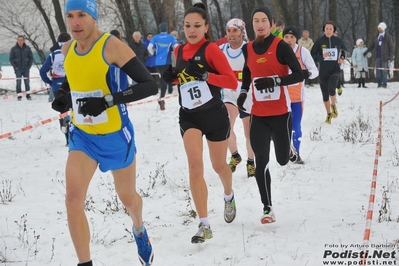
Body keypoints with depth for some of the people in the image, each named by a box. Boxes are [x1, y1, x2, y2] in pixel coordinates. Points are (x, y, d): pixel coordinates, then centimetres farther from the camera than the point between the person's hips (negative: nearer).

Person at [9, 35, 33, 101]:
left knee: (27, 82, -1)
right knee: (18, 82, -5)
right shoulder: (14, 49, 0)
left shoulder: (27, 48, 2)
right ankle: (19, 96, -3)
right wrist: (15, 67, -6)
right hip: (18, 69, -1)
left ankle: (28, 95, 5)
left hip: (26, 69, 1)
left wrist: (29, 66, -3)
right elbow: (11, 59, 4)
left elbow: (31, 58, 7)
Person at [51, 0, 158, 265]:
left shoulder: (112, 46, -21)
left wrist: (106, 101, -33)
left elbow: (150, 85, -24)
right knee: (73, 199, -14)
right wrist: (63, 95, -1)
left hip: (115, 136, -4)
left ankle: (140, 231, 51)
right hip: (82, 136, 4)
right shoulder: (68, 49, -1)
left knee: (128, 197, 16)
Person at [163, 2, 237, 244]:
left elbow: (232, 81, -17)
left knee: (219, 165, 16)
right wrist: (172, 77, 0)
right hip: (189, 116, 3)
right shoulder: (179, 51, 4)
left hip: (215, 114, -3)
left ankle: (229, 196, 51)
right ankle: (205, 225, -14)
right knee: (195, 166, -15)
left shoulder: (211, 49, -12)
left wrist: (204, 75, -28)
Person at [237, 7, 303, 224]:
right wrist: (243, 92, 12)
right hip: (258, 115, 3)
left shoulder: (281, 46, -10)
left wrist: (275, 81, -24)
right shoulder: (248, 49, 4)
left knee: (283, 160, 8)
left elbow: (299, 75, -13)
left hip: (280, 113, -3)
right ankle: (267, 208, 8)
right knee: (260, 162, -4)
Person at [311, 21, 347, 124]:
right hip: (323, 71, 1)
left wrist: (342, 58, 3)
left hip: (335, 69, -1)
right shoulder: (319, 41, -4)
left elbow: (344, 50, 20)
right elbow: (312, 56, -3)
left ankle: (334, 106, 0)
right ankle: (329, 114, 28)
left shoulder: (338, 41, 1)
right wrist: (321, 57, -19)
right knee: (325, 95, 9)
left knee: (331, 88, -27)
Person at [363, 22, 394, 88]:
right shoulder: (378, 36, 15)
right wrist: (366, 52, 25)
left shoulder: (388, 37, -3)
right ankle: (379, 83, 10)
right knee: (378, 70, 4)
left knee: (384, 70, -6)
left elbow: (391, 47, -5)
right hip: (378, 56, 6)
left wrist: (391, 55, -14)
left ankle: (384, 84, -2)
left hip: (384, 57, -6)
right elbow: (372, 46, 24)